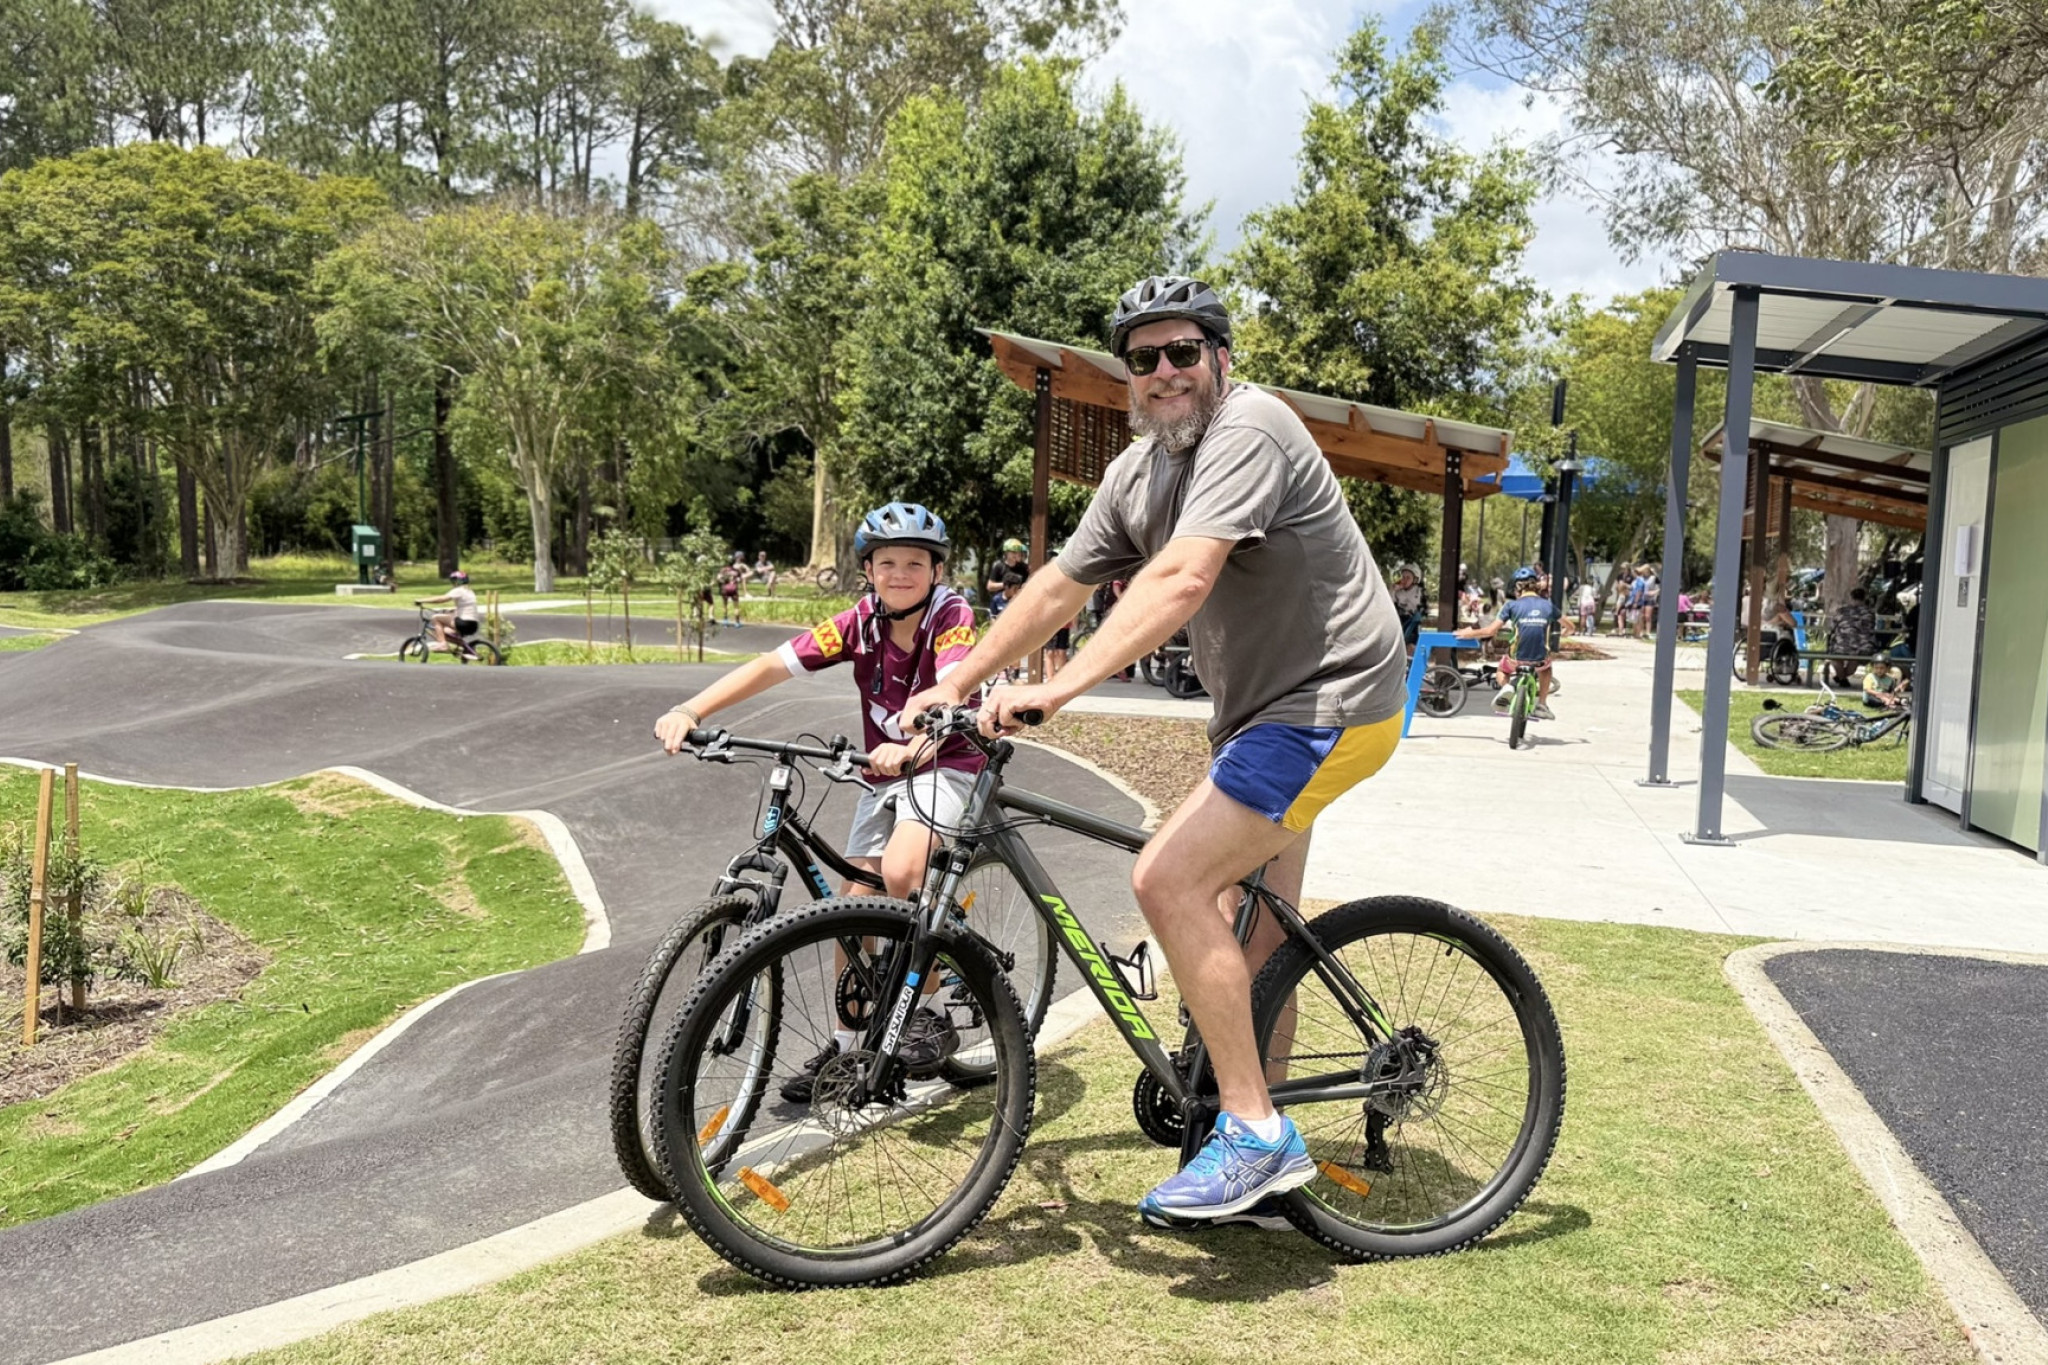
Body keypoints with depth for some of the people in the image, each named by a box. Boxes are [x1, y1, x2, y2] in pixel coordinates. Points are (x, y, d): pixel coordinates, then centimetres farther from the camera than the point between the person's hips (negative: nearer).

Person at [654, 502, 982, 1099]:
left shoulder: (952, 616, -19)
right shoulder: (860, 622, -9)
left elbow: (952, 690, -38)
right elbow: (773, 665, -18)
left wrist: (912, 747, -58)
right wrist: (691, 710, -31)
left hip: (946, 763, -5)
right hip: (884, 773, 5)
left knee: (900, 873, -29)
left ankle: (928, 1014, -11)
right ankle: (846, 1045, 20)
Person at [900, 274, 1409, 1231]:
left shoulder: (1248, 432, -19)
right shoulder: (1138, 470, 9)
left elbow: (1182, 579, -32)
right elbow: (1060, 585, 13)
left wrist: (1058, 688, -38)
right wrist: (955, 684, 11)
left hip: (1329, 704, -9)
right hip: (1262, 709, 9)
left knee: (1168, 879, -21)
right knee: (1249, 939, 12)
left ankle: (1254, 1130, -11)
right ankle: (1261, 1177, 25)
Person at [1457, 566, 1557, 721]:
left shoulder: (1512, 605, -3)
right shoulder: (1548, 605, 4)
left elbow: (1491, 631, -7)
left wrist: (1468, 634, 8)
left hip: (1517, 659, -1)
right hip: (1540, 659, 1)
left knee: (1502, 670, 34)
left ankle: (1506, 687, 0)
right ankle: (1542, 705, 26)